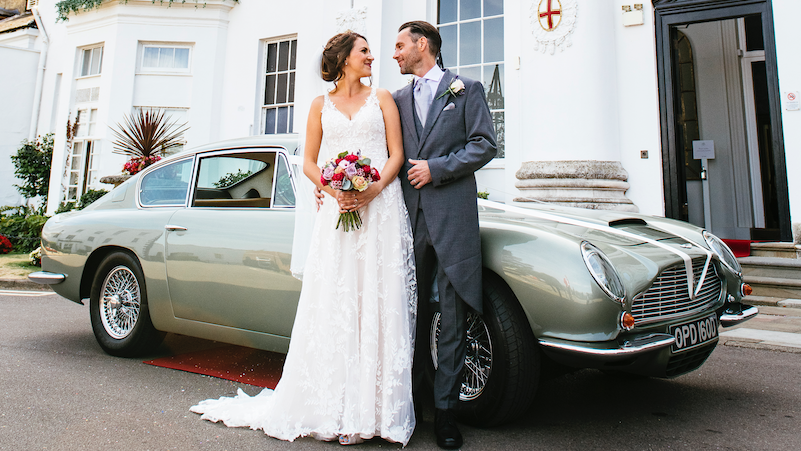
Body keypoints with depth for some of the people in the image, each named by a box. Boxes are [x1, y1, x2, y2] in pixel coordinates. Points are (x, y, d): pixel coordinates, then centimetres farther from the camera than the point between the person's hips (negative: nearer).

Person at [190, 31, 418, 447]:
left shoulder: (382, 98, 15)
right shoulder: (321, 105, 16)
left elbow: (396, 154, 6)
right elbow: (309, 163, 11)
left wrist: (374, 189, -13)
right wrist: (334, 191, -9)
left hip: (382, 206, 0)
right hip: (337, 210, 1)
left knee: (378, 306, -4)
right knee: (334, 306, -2)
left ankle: (373, 409, 5)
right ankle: (335, 408, 8)